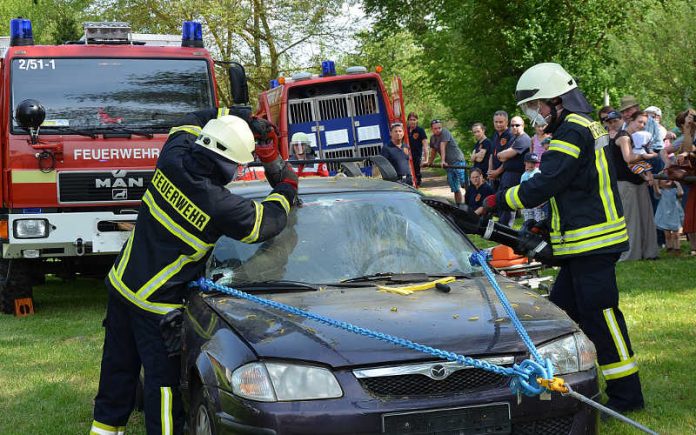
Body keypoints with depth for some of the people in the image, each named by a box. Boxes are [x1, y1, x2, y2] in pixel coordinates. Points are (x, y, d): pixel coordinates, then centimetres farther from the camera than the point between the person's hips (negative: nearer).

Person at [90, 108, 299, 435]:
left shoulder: (172, 160, -7)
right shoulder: (220, 206, -24)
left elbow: (192, 121, 14)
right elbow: (266, 223, -8)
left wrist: (246, 120, 12)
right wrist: (285, 190, 9)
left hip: (121, 282, 7)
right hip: (156, 304, -7)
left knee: (118, 367, 20)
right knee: (163, 381, 4)